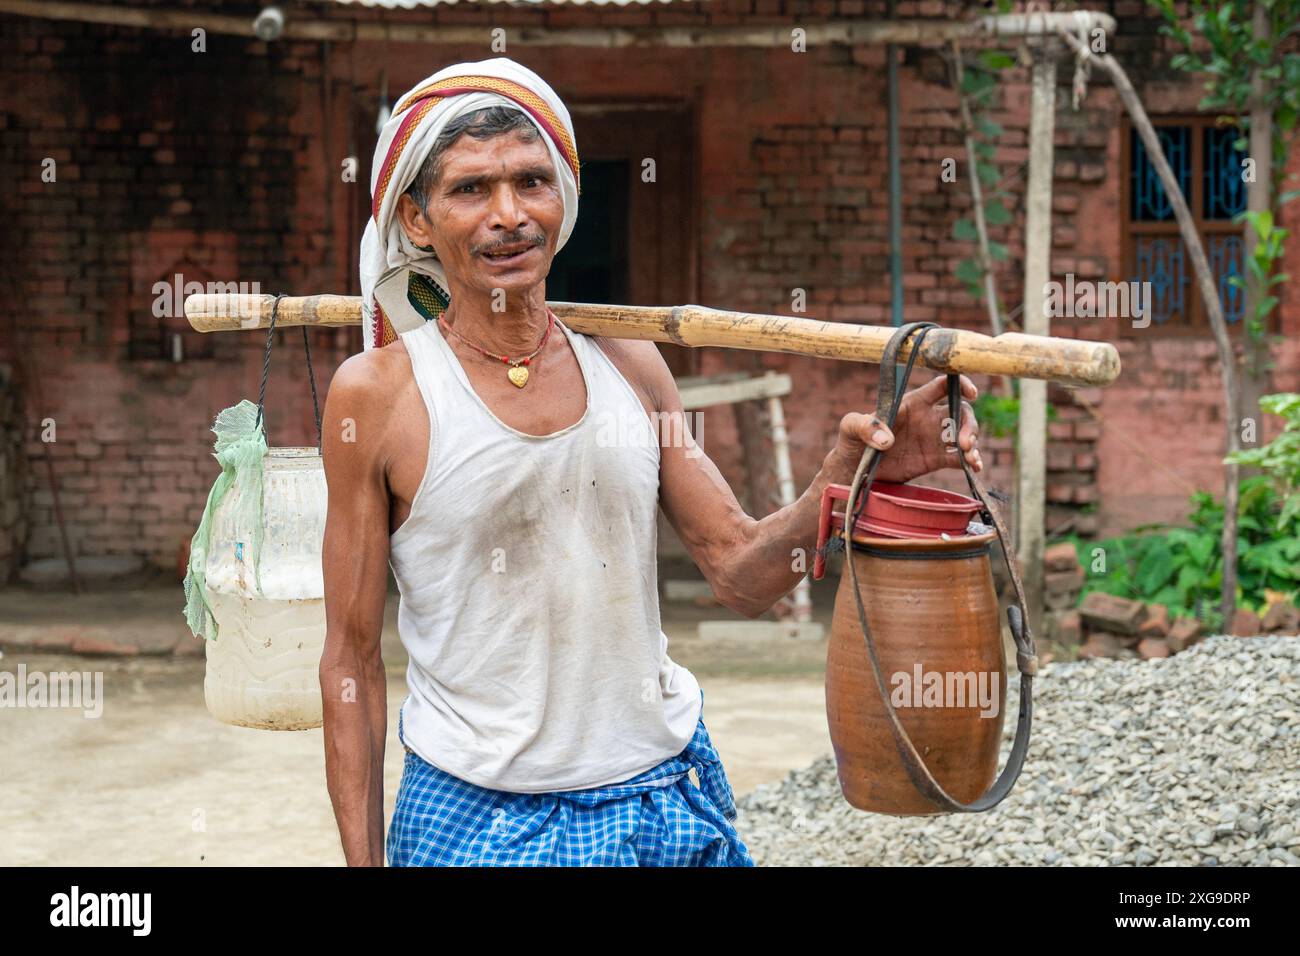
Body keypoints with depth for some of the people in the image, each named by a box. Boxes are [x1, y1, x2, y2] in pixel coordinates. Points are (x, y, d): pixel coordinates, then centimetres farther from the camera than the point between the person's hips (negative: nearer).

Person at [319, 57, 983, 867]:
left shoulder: (628, 365, 1)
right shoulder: (378, 392, -9)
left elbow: (740, 574, 3)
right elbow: (352, 657, -5)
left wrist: (847, 475, -14)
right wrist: (363, 857, -5)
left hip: (671, 796, 3)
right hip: (477, 819, -3)